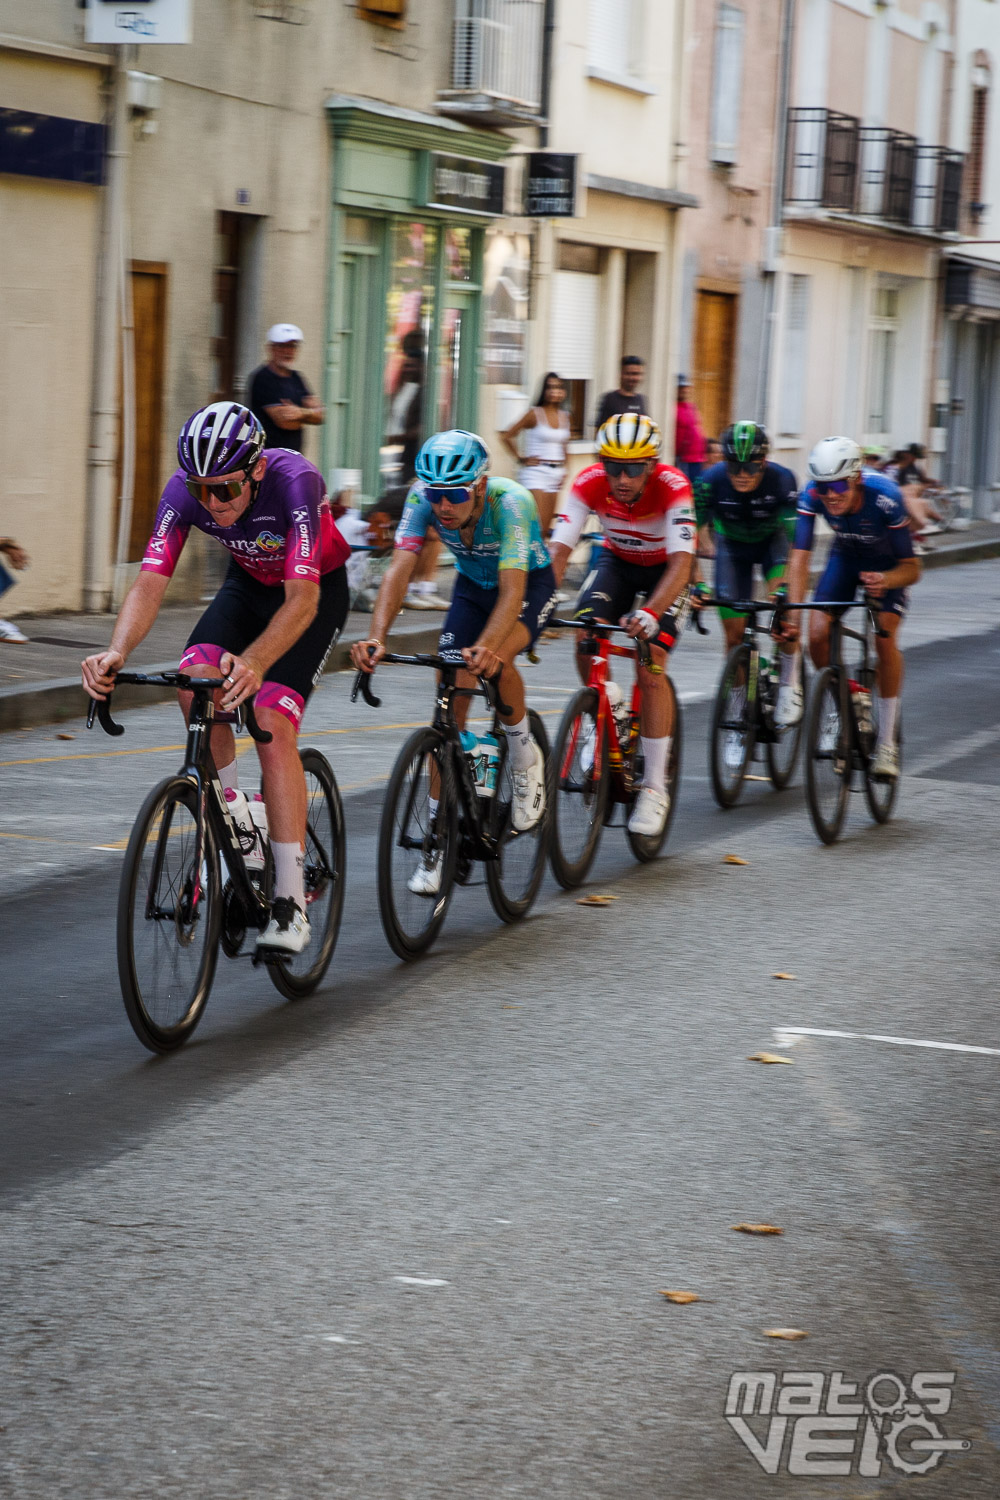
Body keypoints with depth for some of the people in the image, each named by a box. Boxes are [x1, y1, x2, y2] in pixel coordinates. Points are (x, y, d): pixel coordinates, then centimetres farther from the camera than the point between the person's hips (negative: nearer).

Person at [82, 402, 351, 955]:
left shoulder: (293, 481, -37)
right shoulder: (184, 491, -24)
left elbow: (302, 600, -43)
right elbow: (150, 581, -30)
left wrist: (254, 663, -60)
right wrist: (117, 651, -50)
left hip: (317, 588, -4)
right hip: (249, 583, 4)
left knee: (272, 723, -22)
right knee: (196, 679, -25)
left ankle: (290, 903, -19)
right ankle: (234, 820, -2)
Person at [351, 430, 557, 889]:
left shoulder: (510, 502, -36)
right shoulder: (423, 498, -26)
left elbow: (512, 591, -44)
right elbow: (400, 569, -33)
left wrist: (485, 648, -62)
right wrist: (376, 638, -50)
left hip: (531, 585, -4)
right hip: (472, 586, 4)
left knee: (496, 660, -34)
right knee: (450, 699, -8)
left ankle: (525, 755, -5)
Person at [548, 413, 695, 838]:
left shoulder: (672, 487, -34)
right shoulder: (589, 483, -26)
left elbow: (681, 562, -41)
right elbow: (558, 550, -29)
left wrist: (650, 612, -57)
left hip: (666, 569, -3)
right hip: (618, 561, 3)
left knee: (650, 664, -20)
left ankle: (654, 787, -11)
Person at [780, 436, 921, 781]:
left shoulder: (885, 497, -37)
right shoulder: (812, 495, -30)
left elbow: (911, 568, -30)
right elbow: (800, 556, -33)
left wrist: (885, 580, -52)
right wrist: (792, 612, -45)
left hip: (888, 562, -3)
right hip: (846, 556, 3)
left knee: (884, 637, -24)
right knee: (817, 636, -16)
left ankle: (886, 743, -13)